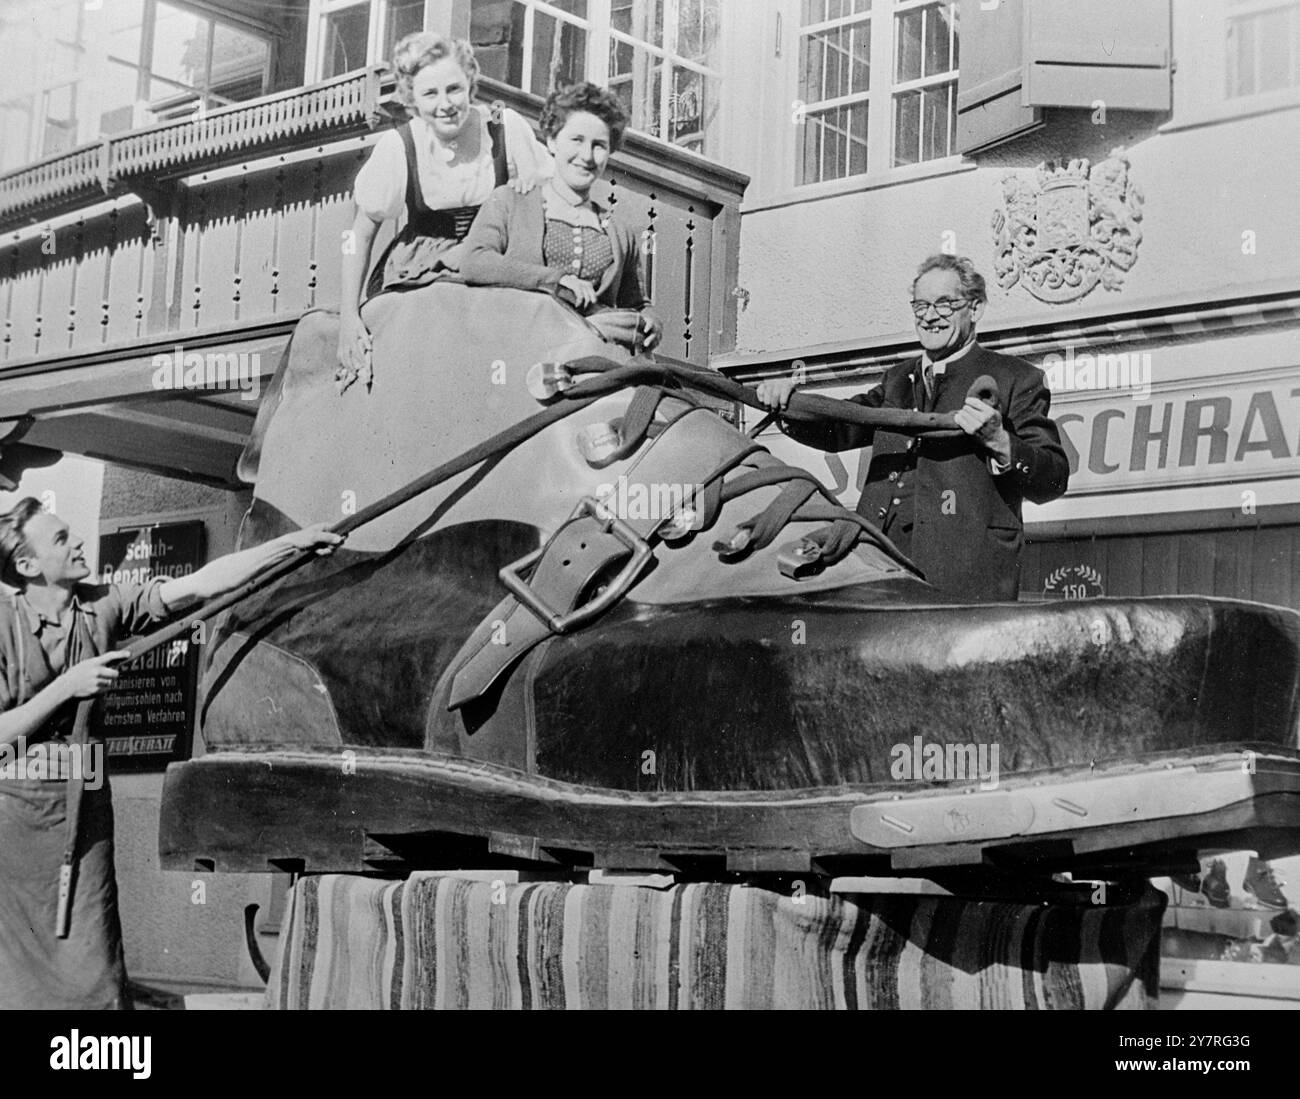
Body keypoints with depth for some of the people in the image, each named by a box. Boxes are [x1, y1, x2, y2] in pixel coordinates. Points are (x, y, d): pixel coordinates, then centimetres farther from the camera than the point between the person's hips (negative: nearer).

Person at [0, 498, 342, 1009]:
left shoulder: (106, 606, 2)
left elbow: (200, 584, -2)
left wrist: (292, 543, -6)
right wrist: (67, 686, -18)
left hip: (82, 801, 3)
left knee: (88, 961, 1)